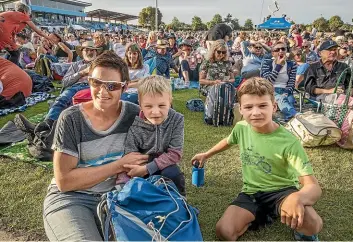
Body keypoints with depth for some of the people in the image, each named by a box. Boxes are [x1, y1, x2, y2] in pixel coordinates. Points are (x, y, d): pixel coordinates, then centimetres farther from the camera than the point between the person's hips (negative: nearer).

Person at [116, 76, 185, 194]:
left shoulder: (177, 120, -18)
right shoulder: (134, 126, -21)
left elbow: (175, 153, -18)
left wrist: (147, 168, -26)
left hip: (164, 165, 0)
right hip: (138, 167, 0)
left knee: (173, 174, -29)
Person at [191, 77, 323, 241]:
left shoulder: (289, 142, -23)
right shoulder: (241, 128, -8)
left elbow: (314, 187, -27)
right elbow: (229, 141, 18)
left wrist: (297, 198, -51)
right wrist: (206, 155, 28)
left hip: (281, 190, -3)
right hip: (251, 192, 4)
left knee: (313, 224, -35)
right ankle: (259, 214, 9)